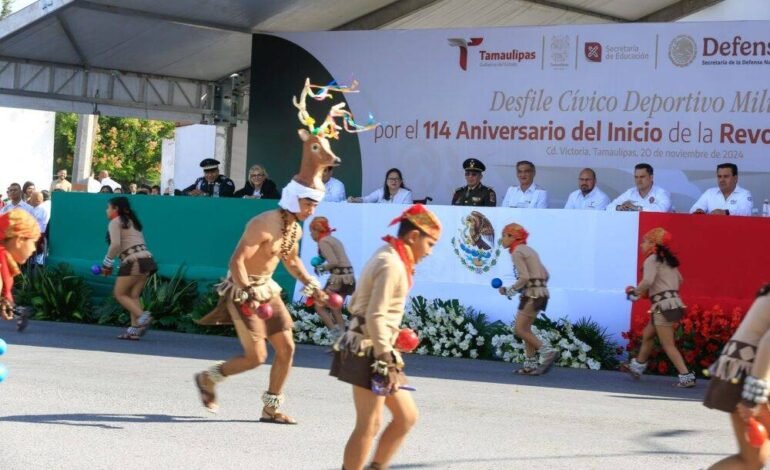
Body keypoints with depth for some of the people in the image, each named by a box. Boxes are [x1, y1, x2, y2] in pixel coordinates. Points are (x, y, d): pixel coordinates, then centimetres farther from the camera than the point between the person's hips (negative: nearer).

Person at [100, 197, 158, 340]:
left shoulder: (115, 222, 1)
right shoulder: (131, 221, 25)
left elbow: (115, 244, -13)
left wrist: (107, 264, -2)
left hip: (134, 261, -8)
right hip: (146, 258, 8)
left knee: (119, 294, 1)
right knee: (133, 296, 8)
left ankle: (142, 316, -18)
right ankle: (135, 329, -2)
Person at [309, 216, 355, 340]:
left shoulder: (323, 241, -8)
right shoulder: (333, 239, 19)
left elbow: (334, 262, -17)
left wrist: (322, 267, -2)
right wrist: (323, 267, 12)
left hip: (338, 277, -9)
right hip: (348, 277, 9)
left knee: (320, 307, 1)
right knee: (336, 311, 16)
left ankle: (335, 331, -14)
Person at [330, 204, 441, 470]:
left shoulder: (386, 258, 13)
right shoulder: (392, 265, -16)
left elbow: (355, 305, 18)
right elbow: (375, 317, -23)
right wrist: (386, 361, -22)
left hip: (368, 349, 10)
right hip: (369, 352, -10)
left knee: (407, 416, 13)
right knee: (369, 425, -4)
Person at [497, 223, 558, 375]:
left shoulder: (517, 252, -9)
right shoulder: (529, 251, 19)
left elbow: (524, 277, -20)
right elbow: (546, 275, 18)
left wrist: (509, 291, -10)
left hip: (532, 293, -9)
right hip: (541, 292, 9)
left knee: (520, 329, -5)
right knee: (525, 328, 14)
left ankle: (547, 352, -13)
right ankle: (531, 364, 12)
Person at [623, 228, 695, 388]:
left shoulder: (652, 260, -10)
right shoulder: (667, 260, 15)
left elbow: (647, 281, -26)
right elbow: (679, 280, 18)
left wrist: (635, 292, -11)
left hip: (663, 305, -9)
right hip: (673, 301, 9)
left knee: (668, 345, -7)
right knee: (648, 335, 23)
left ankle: (686, 376, -11)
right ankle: (638, 367, 36)